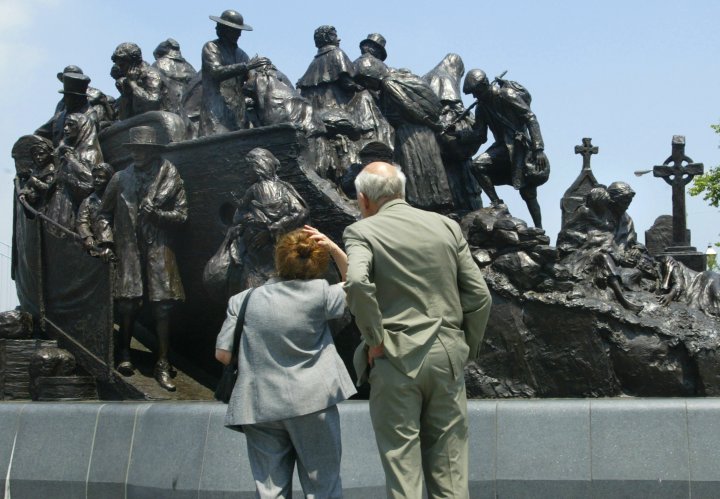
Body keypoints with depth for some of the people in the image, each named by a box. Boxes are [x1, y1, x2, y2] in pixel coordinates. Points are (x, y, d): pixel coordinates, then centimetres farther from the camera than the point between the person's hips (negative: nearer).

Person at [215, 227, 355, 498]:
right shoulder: (319, 294, -5)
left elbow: (223, 354, -1)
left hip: (260, 406, 2)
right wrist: (334, 248, 4)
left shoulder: (244, 300, 1)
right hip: (311, 403, -2)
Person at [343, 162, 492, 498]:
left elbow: (357, 283, -23)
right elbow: (479, 296, 6)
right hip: (447, 356, 3)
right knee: (449, 471, 9)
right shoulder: (446, 226, 10)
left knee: (402, 470, 2)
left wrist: (374, 339, -11)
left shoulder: (362, 232, -2)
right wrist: (467, 349, 15)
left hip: (396, 358, -3)